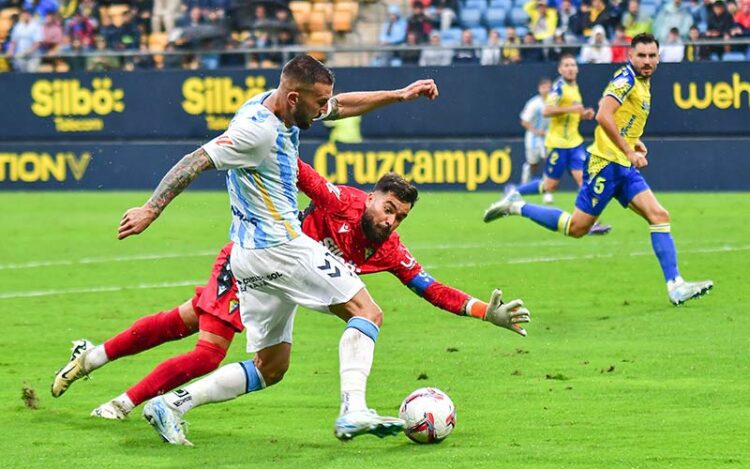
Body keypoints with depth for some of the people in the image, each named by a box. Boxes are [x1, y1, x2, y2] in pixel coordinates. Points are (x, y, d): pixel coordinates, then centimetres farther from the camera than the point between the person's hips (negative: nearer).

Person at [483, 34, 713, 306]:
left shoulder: (642, 82, 16)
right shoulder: (627, 78, -13)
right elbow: (603, 116, -24)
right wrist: (629, 151, -23)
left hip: (624, 167, 9)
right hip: (607, 163, -9)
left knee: (659, 216, -6)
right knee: (577, 227, -4)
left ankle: (675, 286, -10)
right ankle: (516, 207, 13)